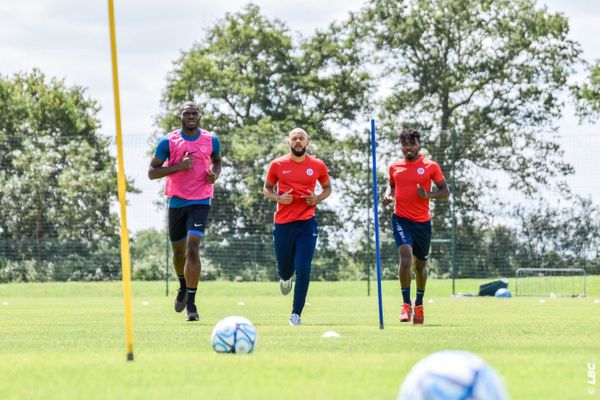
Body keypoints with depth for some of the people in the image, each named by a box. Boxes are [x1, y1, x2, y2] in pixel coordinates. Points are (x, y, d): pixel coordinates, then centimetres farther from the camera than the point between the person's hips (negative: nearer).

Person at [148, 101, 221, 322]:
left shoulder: (211, 140, 2)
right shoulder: (168, 141, -4)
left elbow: (217, 161, 22)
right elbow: (152, 172, -4)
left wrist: (214, 174, -1)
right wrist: (178, 167, -17)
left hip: (200, 202, -1)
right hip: (176, 202, 1)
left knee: (192, 248, -18)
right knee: (178, 250, 14)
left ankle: (190, 302, -16)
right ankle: (183, 287, 45)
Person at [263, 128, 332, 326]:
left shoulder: (318, 166, 3)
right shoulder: (277, 165, 1)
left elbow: (327, 187, 18)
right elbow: (267, 188, 13)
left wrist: (318, 198, -4)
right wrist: (278, 198, -8)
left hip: (307, 223, -1)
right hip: (283, 223, 1)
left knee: (303, 269, -12)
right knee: (284, 269, 9)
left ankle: (296, 313, -4)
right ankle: (285, 278, 50)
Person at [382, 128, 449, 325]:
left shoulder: (431, 166, 0)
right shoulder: (394, 167, 7)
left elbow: (445, 191, 3)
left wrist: (428, 195, -16)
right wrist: (388, 195, 3)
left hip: (423, 221, 0)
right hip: (401, 219, 0)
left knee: (420, 264, 13)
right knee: (406, 259, -21)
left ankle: (419, 305, 33)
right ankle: (406, 305, -15)